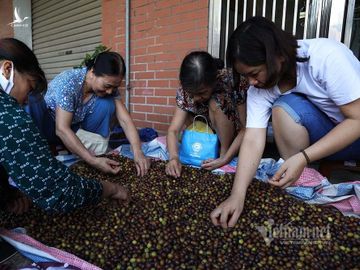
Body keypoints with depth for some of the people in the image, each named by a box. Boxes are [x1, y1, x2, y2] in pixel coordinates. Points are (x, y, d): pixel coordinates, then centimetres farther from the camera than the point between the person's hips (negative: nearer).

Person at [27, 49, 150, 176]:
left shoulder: (109, 87, -17)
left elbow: (125, 120, -21)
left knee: (107, 104, -22)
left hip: (75, 127, 4)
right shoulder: (68, 82, -32)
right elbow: (62, 129, -36)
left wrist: (137, 151, -37)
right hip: (49, 126, -3)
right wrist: (93, 160, -44)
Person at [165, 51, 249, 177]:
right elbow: (173, 130, -24)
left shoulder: (233, 82, -31)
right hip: (214, 133, 5)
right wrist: (174, 157, -43)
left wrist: (226, 158, -33)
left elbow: (246, 128, -26)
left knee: (215, 103, -31)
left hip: (236, 135, -4)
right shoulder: (186, 90, -20)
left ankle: (224, 151, -15)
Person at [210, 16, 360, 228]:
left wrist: (302, 157, -33)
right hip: (325, 135, 3)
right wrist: (237, 195, -33)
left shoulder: (327, 57, -27)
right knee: (285, 108, -25)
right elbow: (253, 140, -23)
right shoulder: (258, 88, -15)